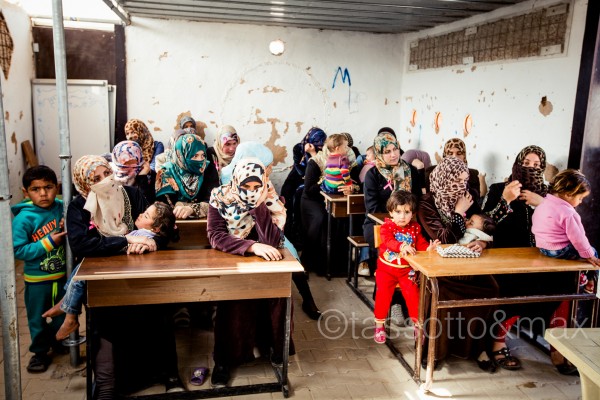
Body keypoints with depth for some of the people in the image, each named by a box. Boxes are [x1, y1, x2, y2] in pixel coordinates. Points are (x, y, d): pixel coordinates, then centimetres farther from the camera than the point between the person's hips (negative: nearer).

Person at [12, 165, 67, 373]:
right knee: (37, 318, 13)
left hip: (63, 274, 3)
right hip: (37, 279, -3)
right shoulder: (23, 218, -19)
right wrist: (48, 243, -25)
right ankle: (40, 351, 34)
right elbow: (18, 250, -21)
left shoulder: (62, 208, -10)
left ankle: (58, 342, 46)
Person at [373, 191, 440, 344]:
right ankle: (379, 324, 4)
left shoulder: (415, 227, 2)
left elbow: (420, 243, 5)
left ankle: (418, 323, 9)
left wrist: (429, 247, -18)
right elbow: (388, 241, -30)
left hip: (407, 269, 2)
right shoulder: (387, 227, -12)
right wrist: (402, 246, -48)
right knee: (383, 293, -13)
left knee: (413, 293, -10)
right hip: (387, 268, -2)